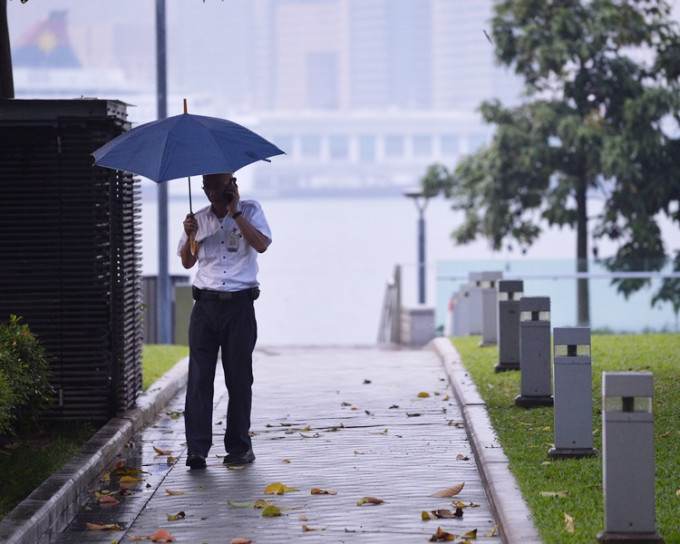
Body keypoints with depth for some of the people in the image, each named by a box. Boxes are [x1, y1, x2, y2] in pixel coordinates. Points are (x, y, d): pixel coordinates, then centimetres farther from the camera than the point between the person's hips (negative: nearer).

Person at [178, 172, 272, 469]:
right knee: (199, 375, -6)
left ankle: (240, 447, 10)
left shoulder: (250, 211, 4)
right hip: (206, 305, 2)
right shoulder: (199, 219, 13)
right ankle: (197, 448, -9)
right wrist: (191, 236, -3)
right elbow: (187, 262, 15)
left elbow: (261, 244, -12)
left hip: (239, 303, -2)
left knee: (239, 377, 1)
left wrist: (235, 212, -13)